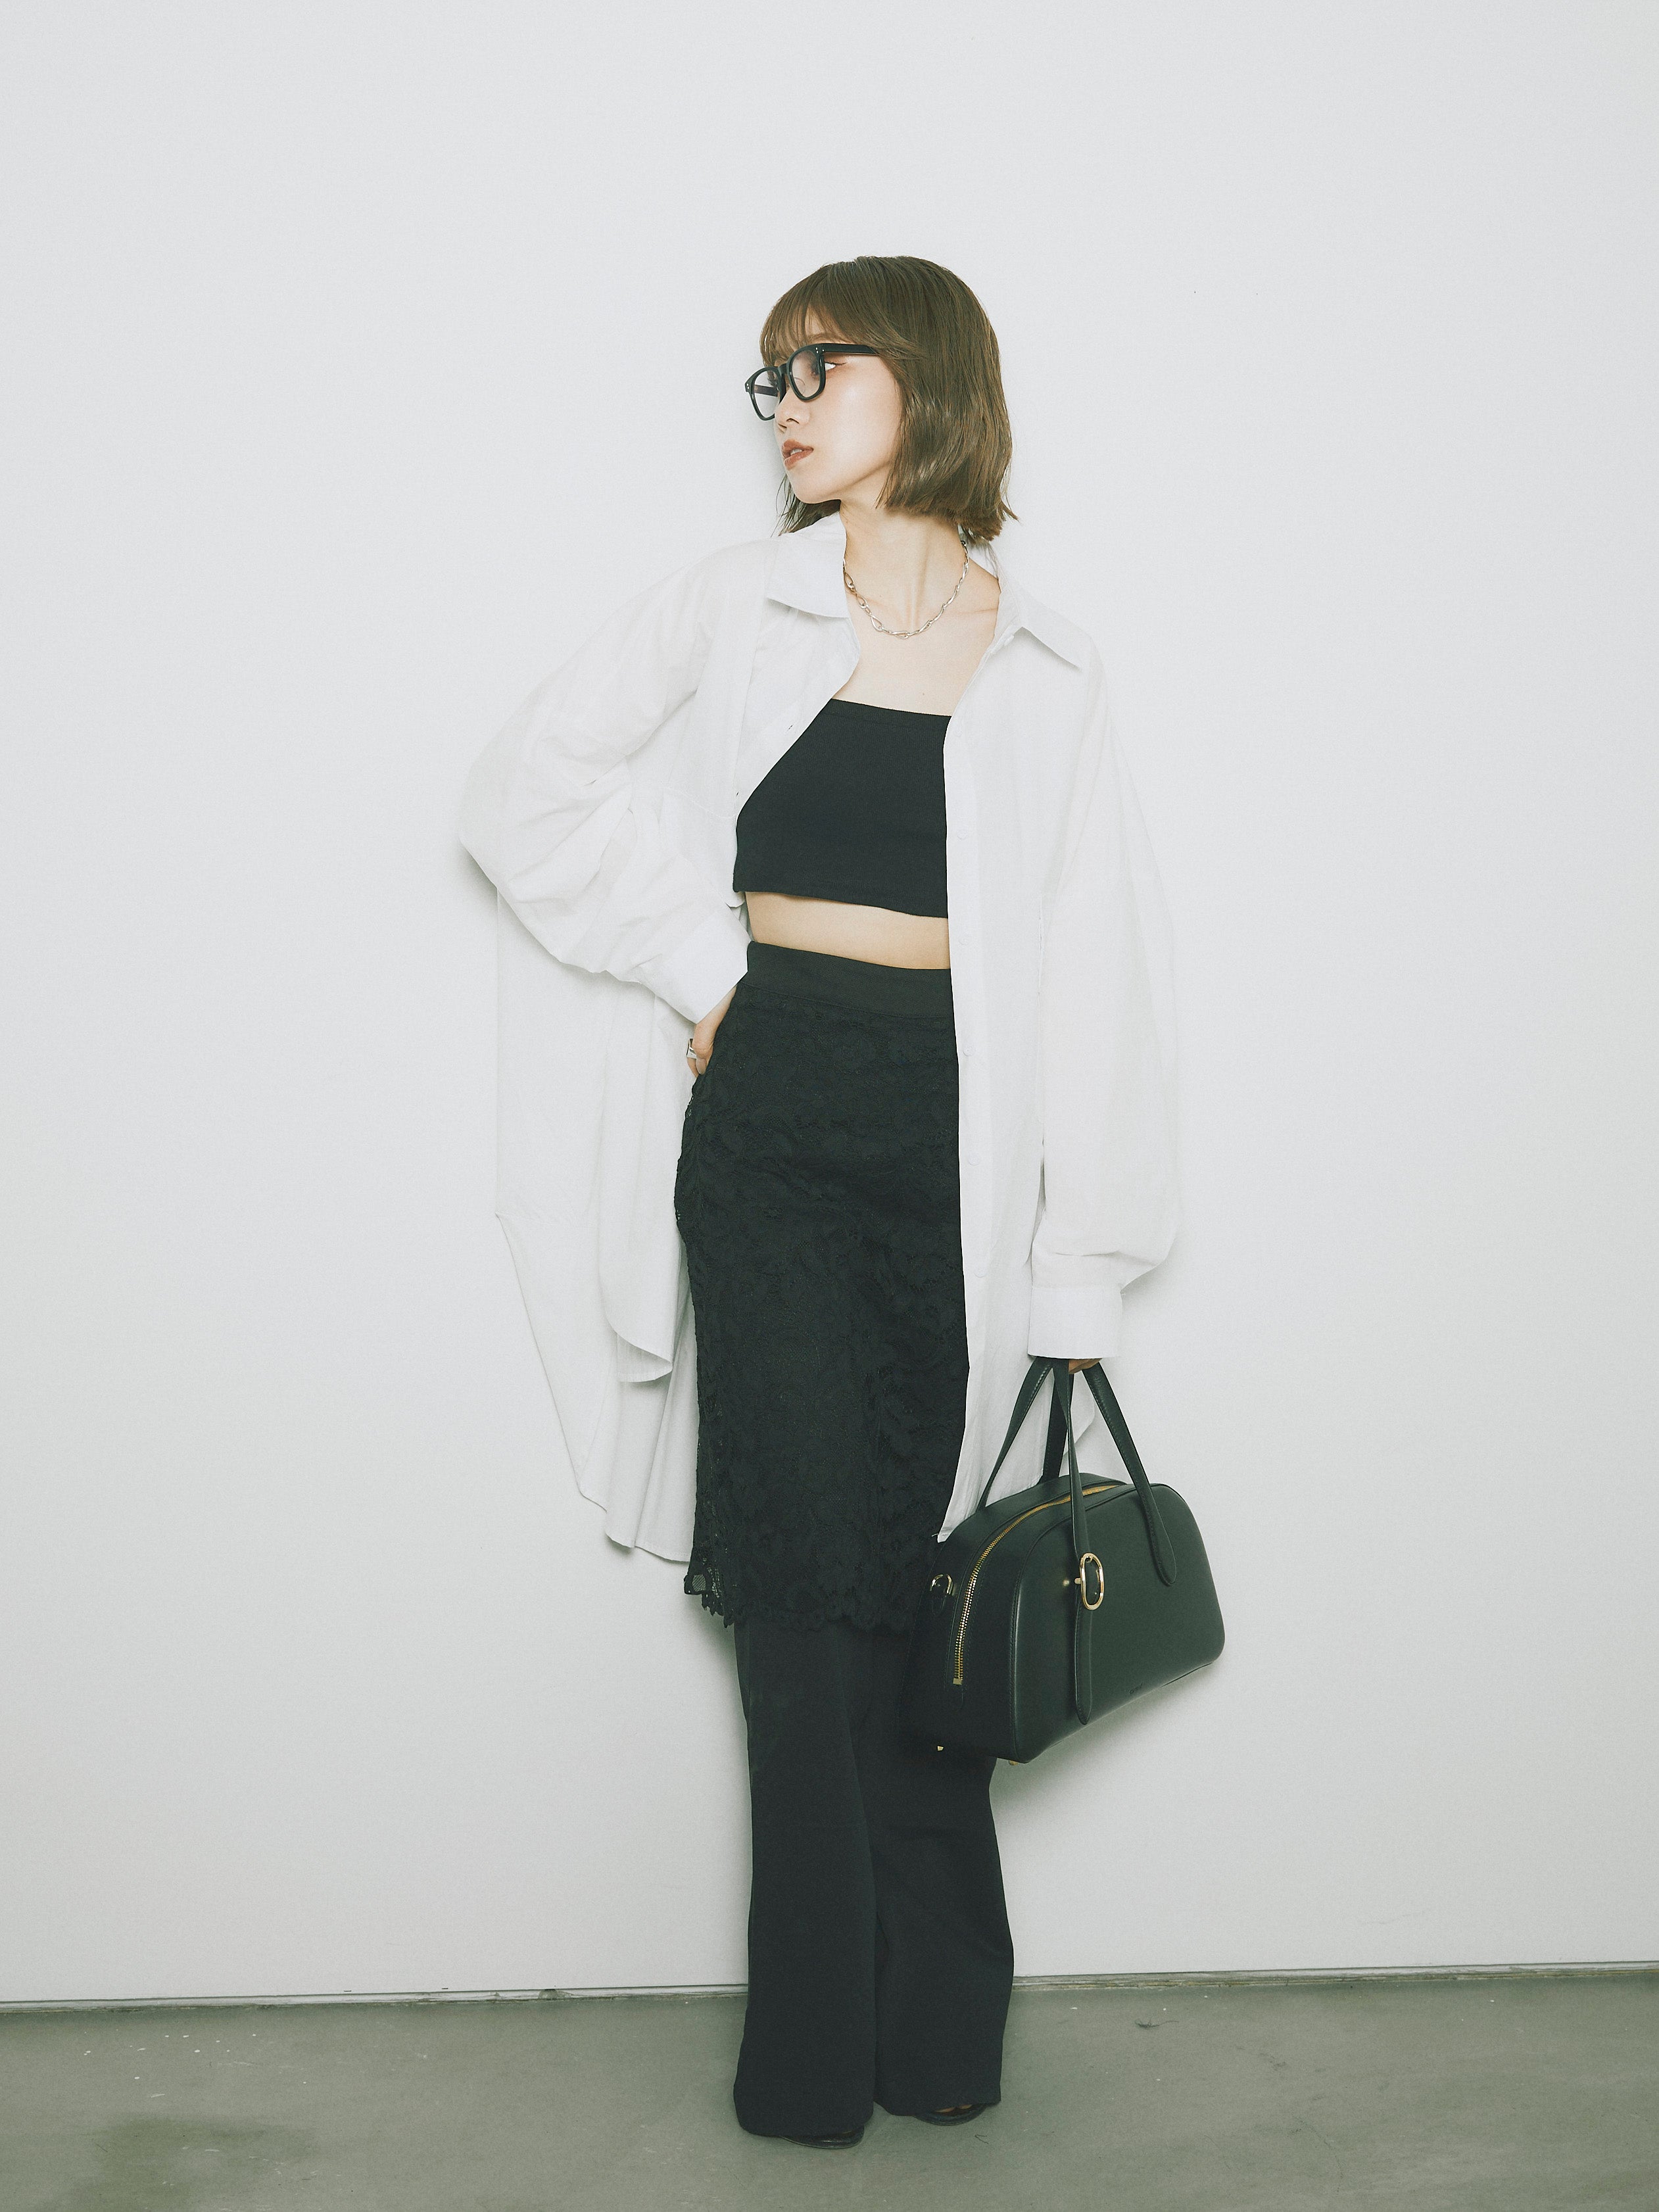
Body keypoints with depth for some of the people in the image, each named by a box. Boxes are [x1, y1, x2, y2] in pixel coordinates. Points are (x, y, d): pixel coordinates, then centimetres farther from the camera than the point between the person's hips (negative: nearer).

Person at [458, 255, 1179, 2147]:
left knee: (911, 1579, 5)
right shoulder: (739, 605, 7)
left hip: (957, 1141, 0)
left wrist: (1087, 1259, 2)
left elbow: (1095, 970, 5)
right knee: (809, 1573, -2)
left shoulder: (1043, 668, 7)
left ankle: (935, 2025, 20)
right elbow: (528, 792, 9)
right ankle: (815, 2041, 11)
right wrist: (698, 960, 0)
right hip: (771, 1122, 0)